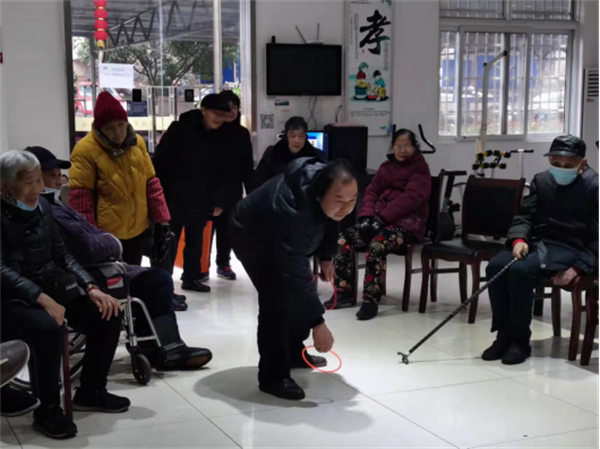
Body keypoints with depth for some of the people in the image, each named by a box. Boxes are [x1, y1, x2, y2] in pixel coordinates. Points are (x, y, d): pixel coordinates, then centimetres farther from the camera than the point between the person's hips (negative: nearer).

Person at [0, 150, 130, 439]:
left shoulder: (41, 206, 8)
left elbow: (62, 255, 10)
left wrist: (91, 288, -5)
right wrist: (41, 299, -33)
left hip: (50, 285, 7)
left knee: (107, 315, -9)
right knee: (47, 328, -35)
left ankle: (90, 391, 9)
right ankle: (47, 411, -16)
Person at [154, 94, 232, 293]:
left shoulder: (223, 138, 2)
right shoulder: (180, 129, -14)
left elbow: (222, 173, 8)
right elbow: (160, 162, -12)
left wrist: (218, 201, 5)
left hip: (201, 201, 5)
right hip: (173, 197, -5)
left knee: (195, 241, 16)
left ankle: (191, 278, 30)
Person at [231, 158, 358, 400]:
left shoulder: (326, 181, -23)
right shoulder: (293, 210, -46)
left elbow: (328, 221, 2)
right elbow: (293, 271, -46)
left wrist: (326, 257, -3)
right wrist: (317, 323, -45)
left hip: (285, 239, 8)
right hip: (253, 237, -8)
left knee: (300, 292, 13)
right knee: (278, 297, -21)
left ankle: (293, 352, 32)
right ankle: (272, 376, -13)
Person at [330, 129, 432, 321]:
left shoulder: (420, 168, 0)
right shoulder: (386, 166, 20)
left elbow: (410, 198, -13)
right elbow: (372, 191, 15)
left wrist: (383, 217, -21)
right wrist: (367, 215, -6)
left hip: (406, 222, -6)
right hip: (379, 219, 7)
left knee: (376, 245, -35)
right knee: (344, 239, -15)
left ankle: (371, 299, -27)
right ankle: (345, 292, -5)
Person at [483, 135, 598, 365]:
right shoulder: (541, 180, 9)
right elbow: (525, 215, 8)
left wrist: (578, 268, -21)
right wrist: (519, 239, -14)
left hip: (571, 249, -6)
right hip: (540, 242, 6)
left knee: (521, 270, -31)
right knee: (496, 266, -21)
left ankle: (521, 341, -17)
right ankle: (504, 334, -10)